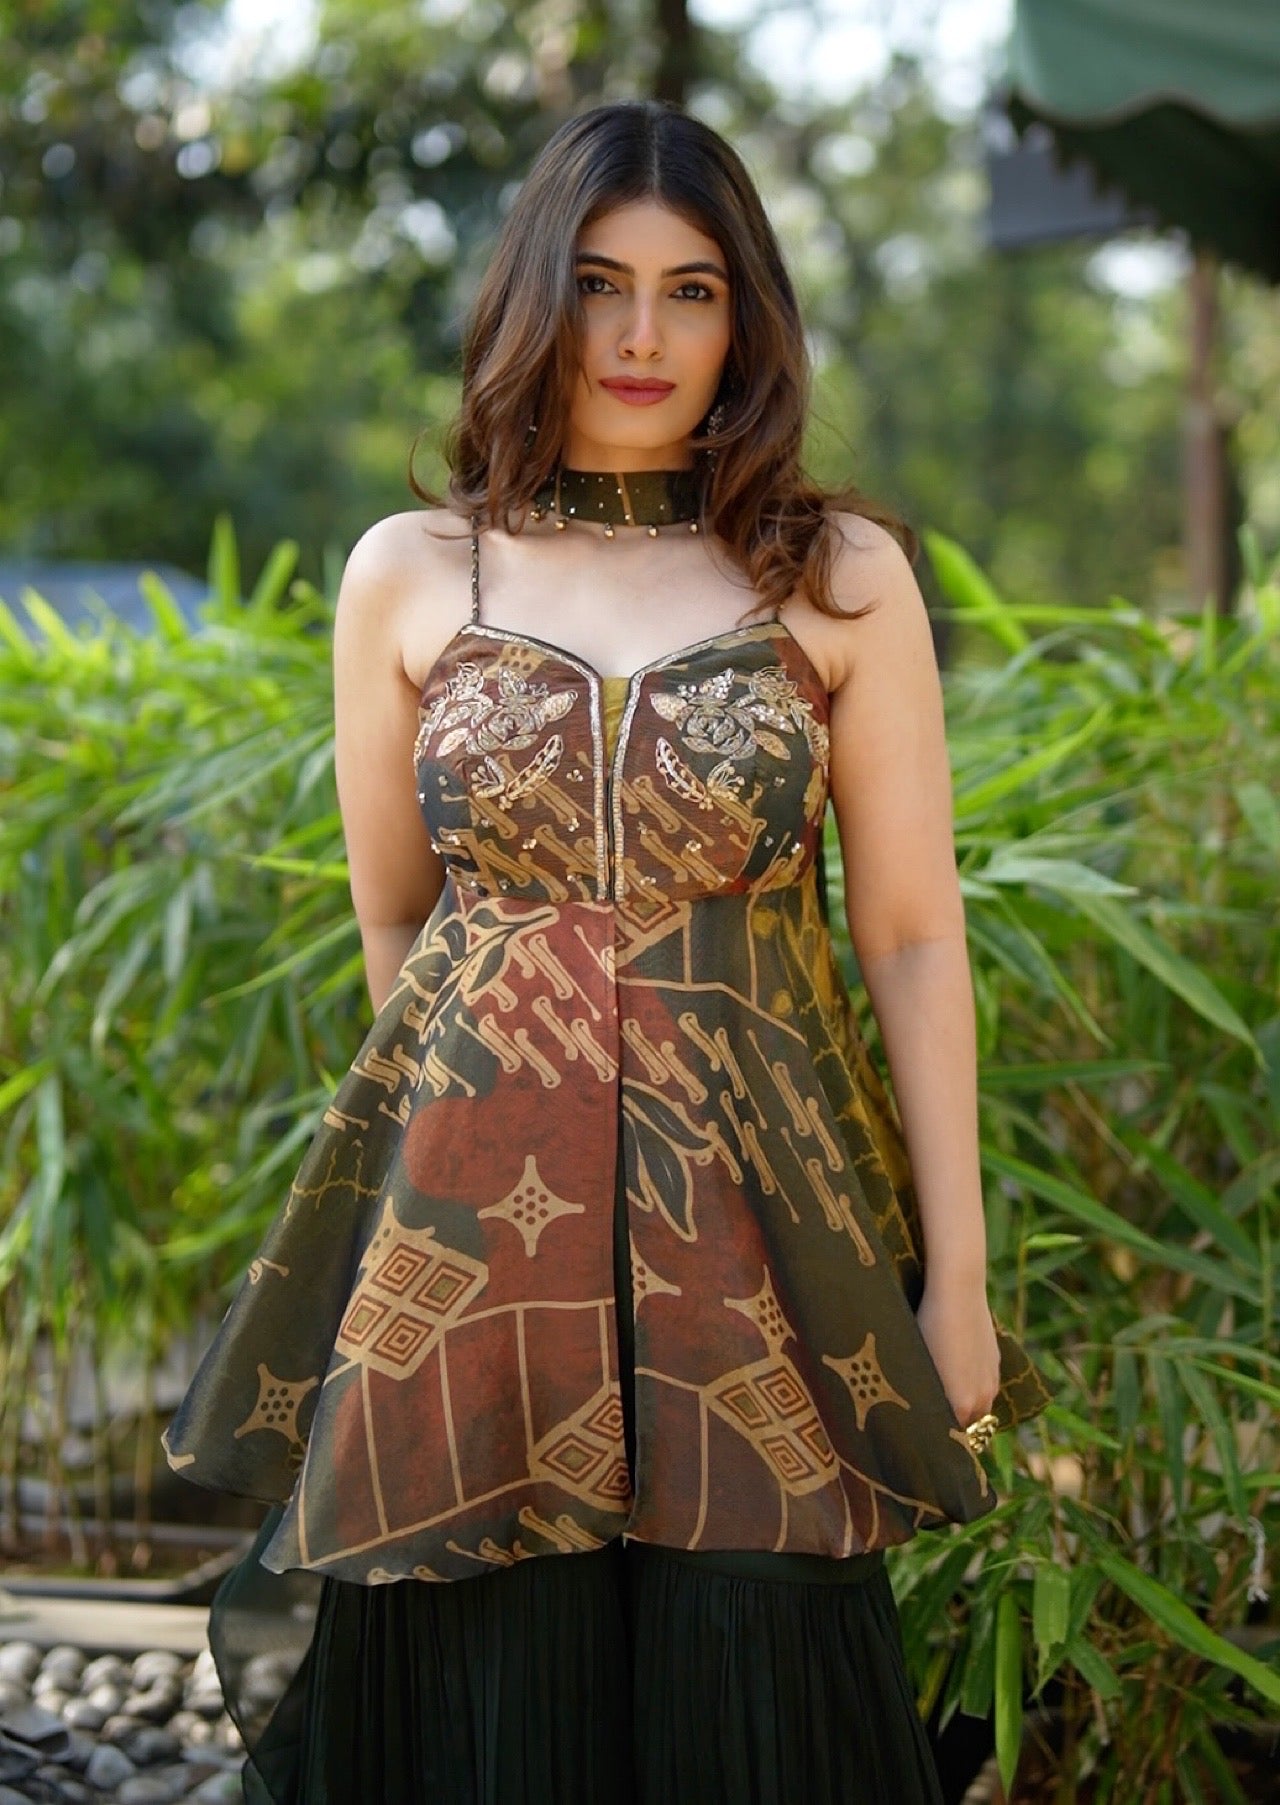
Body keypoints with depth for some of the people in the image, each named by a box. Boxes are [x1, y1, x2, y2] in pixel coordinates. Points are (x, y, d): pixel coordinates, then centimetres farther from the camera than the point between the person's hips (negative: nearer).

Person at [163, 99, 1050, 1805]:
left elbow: (914, 937, 1)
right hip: (471, 1232, 1)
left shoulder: (843, 573, 2)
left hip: (756, 1241, 0)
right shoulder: (407, 574, 4)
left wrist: (957, 1278, -1)